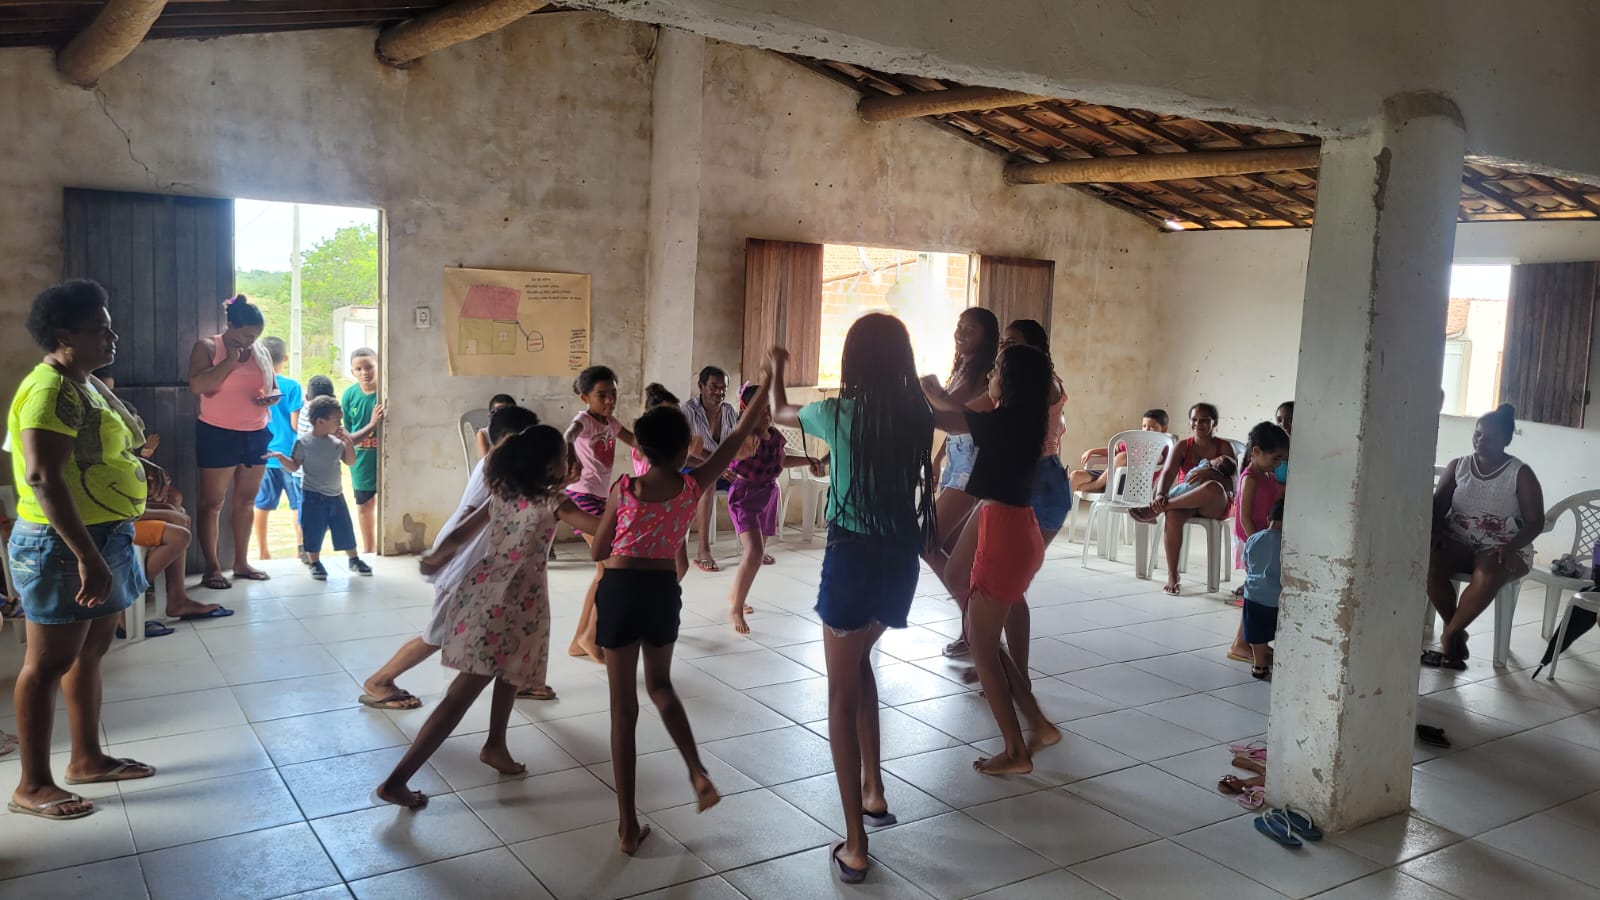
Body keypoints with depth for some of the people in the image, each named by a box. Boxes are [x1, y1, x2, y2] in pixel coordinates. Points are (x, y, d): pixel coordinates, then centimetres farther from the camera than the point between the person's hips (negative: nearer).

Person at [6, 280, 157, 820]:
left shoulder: (79, 386, 13)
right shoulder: (50, 390, -18)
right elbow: (44, 478, -27)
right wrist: (87, 557, -30)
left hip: (101, 538, 10)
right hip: (62, 546, -10)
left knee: (89, 653, 17)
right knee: (49, 663, -1)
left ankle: (88, 759, 29)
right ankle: (32, 786, 9)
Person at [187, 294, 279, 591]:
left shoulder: (261, 352, 11)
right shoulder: (207, 347, -6)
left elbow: (273, 388, 18)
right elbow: (197, 385, -19)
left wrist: (271, 398, -5)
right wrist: (230, 360, -18)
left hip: (256, 434, 6)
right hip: (218, 435, -6)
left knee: (246, 501, 11)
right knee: (212, 503, -1)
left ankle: (241, 563, 20)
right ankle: (212, 568, 2)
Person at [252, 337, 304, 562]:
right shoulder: (291, 386, -11)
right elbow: (295, 423, -12)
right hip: (288, 453, -4)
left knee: (262, 503, 10)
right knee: (298, 502, 8)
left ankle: (262, 549, 15)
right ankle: (300, 545, 9)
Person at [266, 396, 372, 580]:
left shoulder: (337, 442, 3)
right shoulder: (303, 442, -10)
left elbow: (351, 463, 6)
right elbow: (294, 466, -4)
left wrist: (349, 443, -5)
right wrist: (280, 457, -21)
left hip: (336, 496, 4)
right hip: (313, 497, -4)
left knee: (345, 530, 10)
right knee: (313, 532, 1)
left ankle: (354, 560, 23)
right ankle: (315, 563, 17)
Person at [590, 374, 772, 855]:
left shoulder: (623, 489, -4)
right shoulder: (693, 486, -4)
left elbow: (598, 552, 4)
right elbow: (737, 436, 7)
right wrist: (766, 384, 19)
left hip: (619, 590, -1)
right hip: (663, 592, 1)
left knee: (623, 709, 5)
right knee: (660, 685, 28)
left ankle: (628, 826, 9)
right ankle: (698, 772, 12)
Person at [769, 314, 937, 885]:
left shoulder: (838, 413, -8)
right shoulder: (918, 415, -1)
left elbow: (778, 414, 14)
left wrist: (777, 370, 32)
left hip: (853, 557, -4)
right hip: (901, 557, 4)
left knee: (843, 695, 6)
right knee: (859, 662, 28)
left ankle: (855, 846, 7)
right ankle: (873, 792, 33)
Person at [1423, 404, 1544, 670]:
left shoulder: (1521, 474, -1)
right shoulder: (1457, 466, 8)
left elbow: (1535, 521, -4)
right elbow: (1438, 505, 3)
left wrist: (1510, 548, -21)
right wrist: (1434, 533, -18)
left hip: (1502, 548, -3)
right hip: (1459, 542, 3)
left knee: (1487, 575, -38)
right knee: (1429, 563, -30)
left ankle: (1448, 636, -18)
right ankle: (1458, 633, -13)